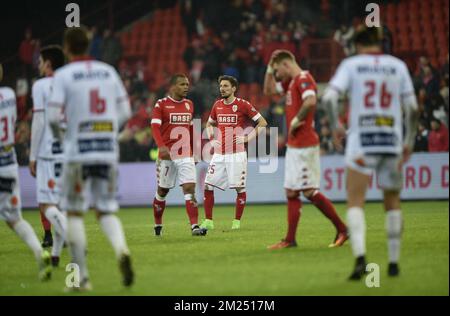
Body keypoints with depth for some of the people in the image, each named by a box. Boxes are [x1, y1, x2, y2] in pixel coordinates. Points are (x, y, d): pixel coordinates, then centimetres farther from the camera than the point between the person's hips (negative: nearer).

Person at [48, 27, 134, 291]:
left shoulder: (63, 75, -4)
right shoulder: (109, 72, 9)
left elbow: (54, 117, -10)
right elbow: (125, 112, 7)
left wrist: (59, 131, 10)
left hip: (78, 153, -3)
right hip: (108, 151, 3)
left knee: (74, 212, 8)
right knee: (107, 210, 11)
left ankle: (82, 277, 6)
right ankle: (121, 248, -20)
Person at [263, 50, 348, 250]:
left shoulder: (303, 79, -13)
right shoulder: (291, 82, 17)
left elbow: (310, 101, -32)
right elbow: (269, 90, 30)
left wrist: (297, 119, -21)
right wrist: (269, 68, 18)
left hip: (304, 146, -10)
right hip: (294, 145, 10)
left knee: (309, 191, -8)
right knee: (291, 192, 10)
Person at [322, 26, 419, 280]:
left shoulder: (351, 64, 4)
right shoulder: (398, 65, 9)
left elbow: (330, 97, -10)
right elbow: (412, 107, 2)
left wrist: (336, 125, 5)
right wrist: (410, 141, 10)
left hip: (361, 140, -2)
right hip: (392, 141, 2)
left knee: (355, 203, -3)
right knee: (393, 202, 16)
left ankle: (360, 256, -23)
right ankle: (394, 262, 16)